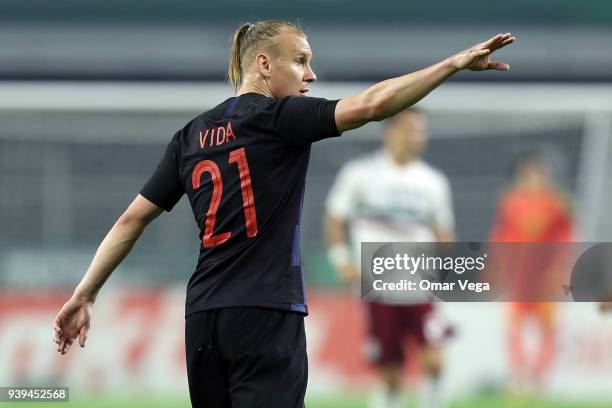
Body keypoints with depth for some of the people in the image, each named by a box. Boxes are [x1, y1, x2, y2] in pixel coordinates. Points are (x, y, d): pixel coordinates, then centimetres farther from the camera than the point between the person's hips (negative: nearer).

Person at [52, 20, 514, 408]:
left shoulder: (191, 136, 13)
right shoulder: (277, 117, -6)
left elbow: (132, 220, 11)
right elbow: (372, 104, -17)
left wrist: (84, 295, 14)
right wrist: (457, 62, -15)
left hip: (204, 316, 7)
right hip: (266, 316, -7)